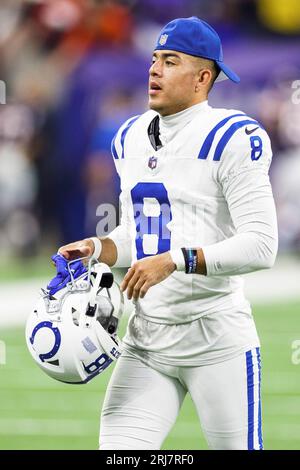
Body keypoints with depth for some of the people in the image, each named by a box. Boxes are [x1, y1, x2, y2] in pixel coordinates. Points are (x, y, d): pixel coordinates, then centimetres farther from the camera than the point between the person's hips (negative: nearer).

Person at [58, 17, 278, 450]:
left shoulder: (232, 138, -11)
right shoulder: (130, 138, 12)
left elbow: (260, 247, -17)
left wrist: (176, 260, -25)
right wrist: (96, 248, 2)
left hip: (216, 336, -6)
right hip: (145, 339, 6)